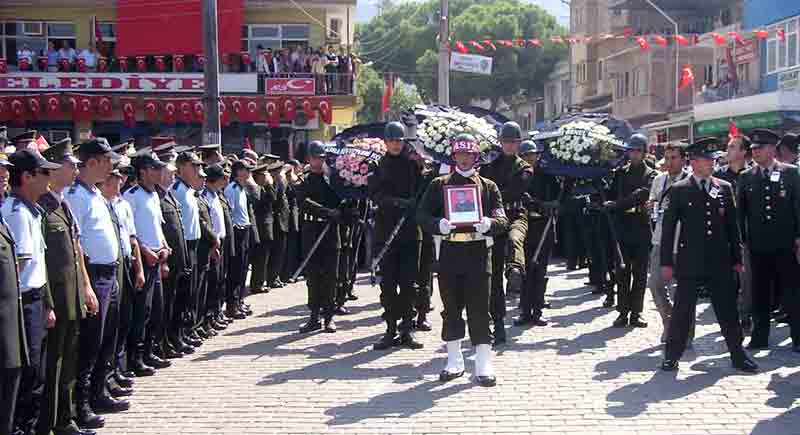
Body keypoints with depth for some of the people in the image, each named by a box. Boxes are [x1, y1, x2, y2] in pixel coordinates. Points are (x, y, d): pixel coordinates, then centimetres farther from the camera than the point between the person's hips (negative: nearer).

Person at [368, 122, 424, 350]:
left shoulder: (413, 163, 6)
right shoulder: (378, 166, 6)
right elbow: (376, 194, -6)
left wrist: (410, 206, -12)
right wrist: (398, 203, -19)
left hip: (411, 230, 0)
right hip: (386, 230, 1)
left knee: (409, 281, 0)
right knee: (388, 282, 2)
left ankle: (407, 329, 7)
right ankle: (391, 329, 8)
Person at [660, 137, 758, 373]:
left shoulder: (725, 188, 8)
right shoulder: (678, 190, -1)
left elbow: (732, 225, 11)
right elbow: (668, 228, -1)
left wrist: (737, 258, 9)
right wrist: (666, 262, -4)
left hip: (720, 262, 3)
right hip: (689, 262, -2)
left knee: (728, 310, 7)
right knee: (682, 311, 2)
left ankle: (738, 355, 18)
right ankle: (672, 355, 14)